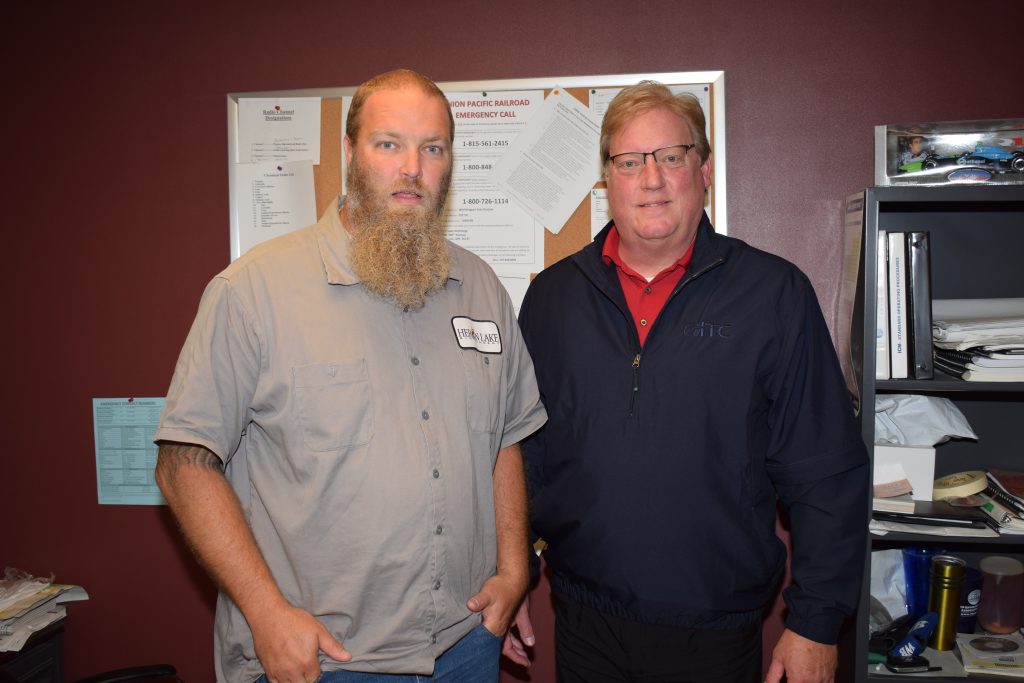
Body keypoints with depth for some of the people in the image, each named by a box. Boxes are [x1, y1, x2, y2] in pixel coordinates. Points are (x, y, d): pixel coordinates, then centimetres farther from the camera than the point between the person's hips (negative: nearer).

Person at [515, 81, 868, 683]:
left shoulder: (776, 294, -6)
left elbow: (827, 475, -5)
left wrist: (816, 622, -5)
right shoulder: (551, 296, 2)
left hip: (718, 632, -2)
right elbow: (521, 452, 8)